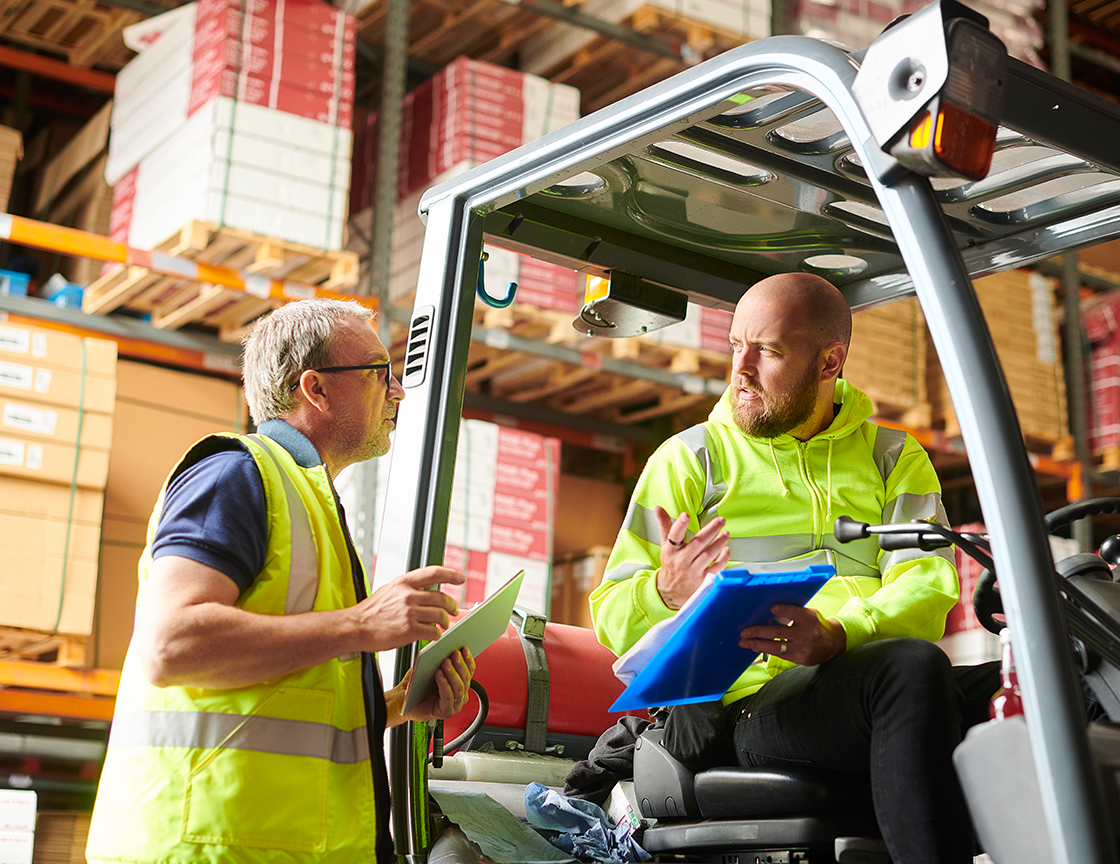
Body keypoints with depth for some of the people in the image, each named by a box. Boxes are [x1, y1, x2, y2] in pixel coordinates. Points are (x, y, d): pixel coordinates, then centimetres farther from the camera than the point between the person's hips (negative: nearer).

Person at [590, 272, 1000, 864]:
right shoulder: (688, 459, 12)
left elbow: (926, 586, 1)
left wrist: (839, 635, -21)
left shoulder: (895, 459, 19)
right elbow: (613, 617, 6)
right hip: (757, 699, -3)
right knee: (912, 666, -34)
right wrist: (666, 593, -19)